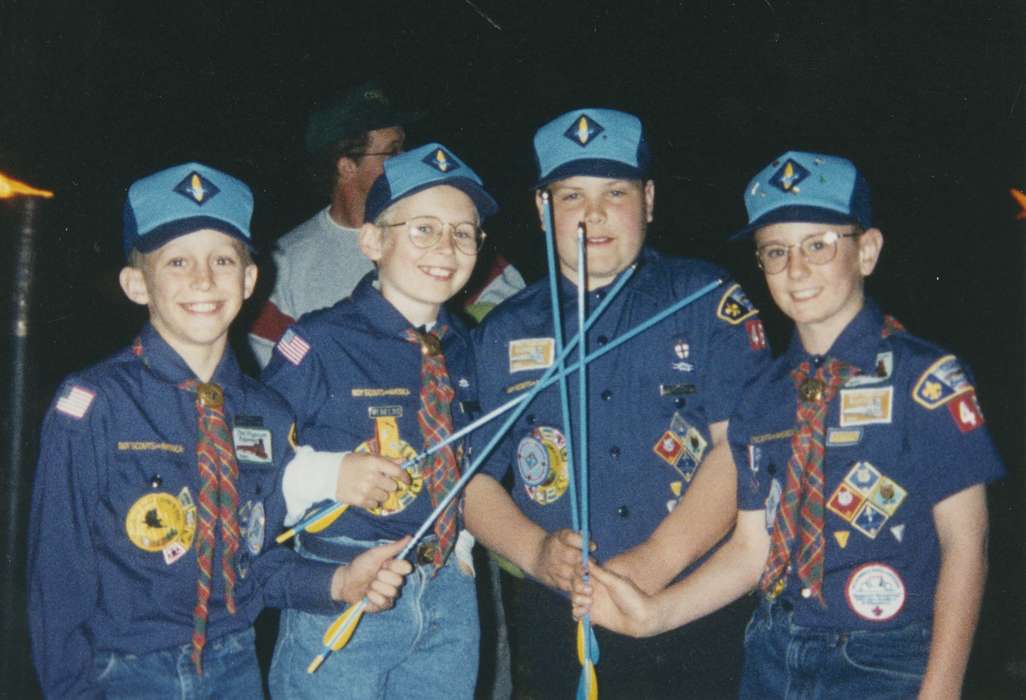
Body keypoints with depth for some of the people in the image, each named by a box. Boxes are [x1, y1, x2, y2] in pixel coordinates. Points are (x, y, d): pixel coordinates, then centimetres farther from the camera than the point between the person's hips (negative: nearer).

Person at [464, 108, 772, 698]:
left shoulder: (709, 303, 0)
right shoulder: (505, 334, 7)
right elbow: (471, 476, 6)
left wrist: (655, 562, -17)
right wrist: (535, 551, -11)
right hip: (555, 628, 2)